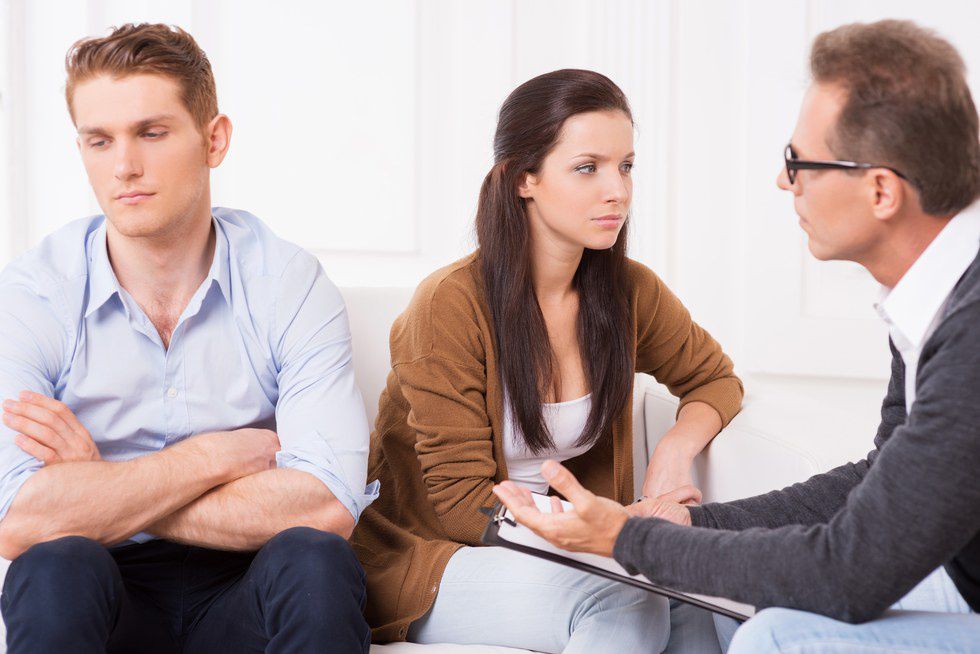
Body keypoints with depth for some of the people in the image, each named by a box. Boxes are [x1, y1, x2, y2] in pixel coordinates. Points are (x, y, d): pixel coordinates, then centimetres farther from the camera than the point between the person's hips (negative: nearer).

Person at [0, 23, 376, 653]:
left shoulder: (288, 283, -6)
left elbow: (327, 508, -20)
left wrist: (102, 490, -17)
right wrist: (219, 455, -17)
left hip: (247, 599, 1)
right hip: (103, 601, 0)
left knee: (315, 562, -31)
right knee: (55, 569, -33)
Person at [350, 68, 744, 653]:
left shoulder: (630, 292, -2)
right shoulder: (451, 305, -17)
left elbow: (716, 379, 18)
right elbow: (463, 503, -15)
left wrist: (676, 449, -6)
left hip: (559, 552, 5)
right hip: (435, 561, -5)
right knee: (626, 603, -32)